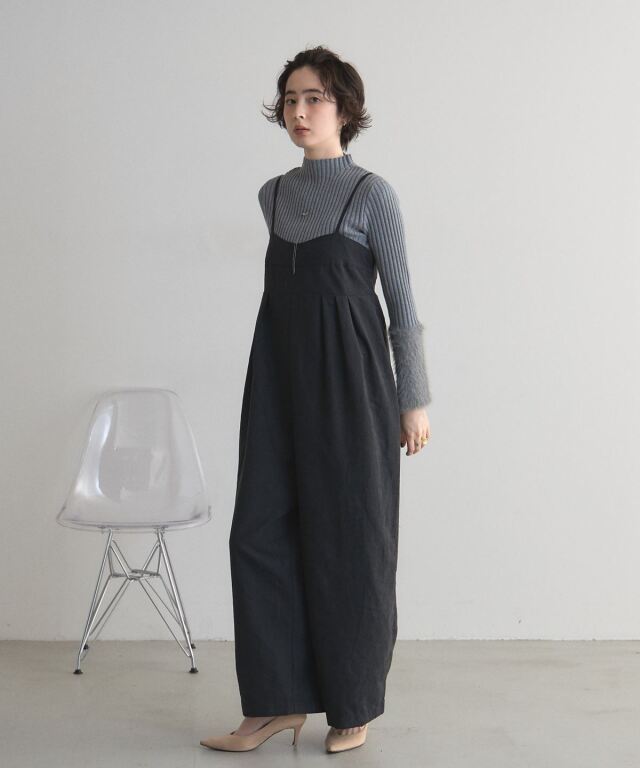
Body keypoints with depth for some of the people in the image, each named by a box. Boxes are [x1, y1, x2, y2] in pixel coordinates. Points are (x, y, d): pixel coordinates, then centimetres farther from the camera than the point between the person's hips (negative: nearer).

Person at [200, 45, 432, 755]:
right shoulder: (274, 194, 12)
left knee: (349, 539, 1)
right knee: (260, 532, 1)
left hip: (350, 383, -5)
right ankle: (276, 703, 11)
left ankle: (353, 707, 16)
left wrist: (414, 400, -6)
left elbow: (402, 302, -3)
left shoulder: (372, 194, -3)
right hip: (280, 380, 6)